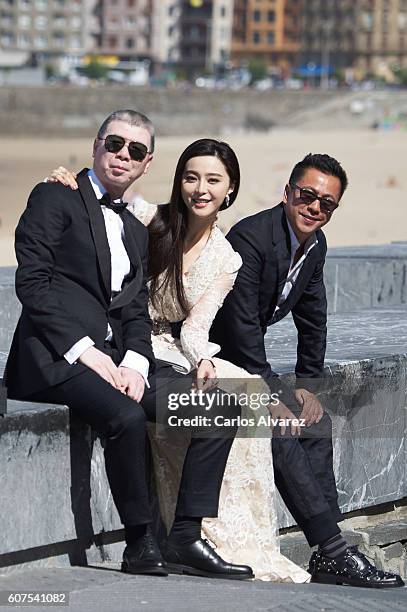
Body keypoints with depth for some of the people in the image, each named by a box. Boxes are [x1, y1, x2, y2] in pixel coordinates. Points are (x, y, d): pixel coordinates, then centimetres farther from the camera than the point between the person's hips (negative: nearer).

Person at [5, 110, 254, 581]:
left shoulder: (136, 232, 23)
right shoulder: (54, 199, 2)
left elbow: (137, 312, 15)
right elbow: (32, 282, -9)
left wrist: (134, 363, -7)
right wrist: (84, 350, -17)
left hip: (115, 358, 7)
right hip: (55, 358, -7)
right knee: (125, 415, -34)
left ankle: (186, 538, -9)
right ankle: (140, 544, -20)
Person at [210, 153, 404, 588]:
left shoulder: (316, 245, 3)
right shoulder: (250, 238, -24)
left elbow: (313, 320, 13)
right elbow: (241, 324, -25)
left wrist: (307, 386, 5)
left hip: (248, 358, 9)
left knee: (316, 424, 0)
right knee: (282, 431, -22)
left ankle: (327, 558, -1)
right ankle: (333, 550, -22)